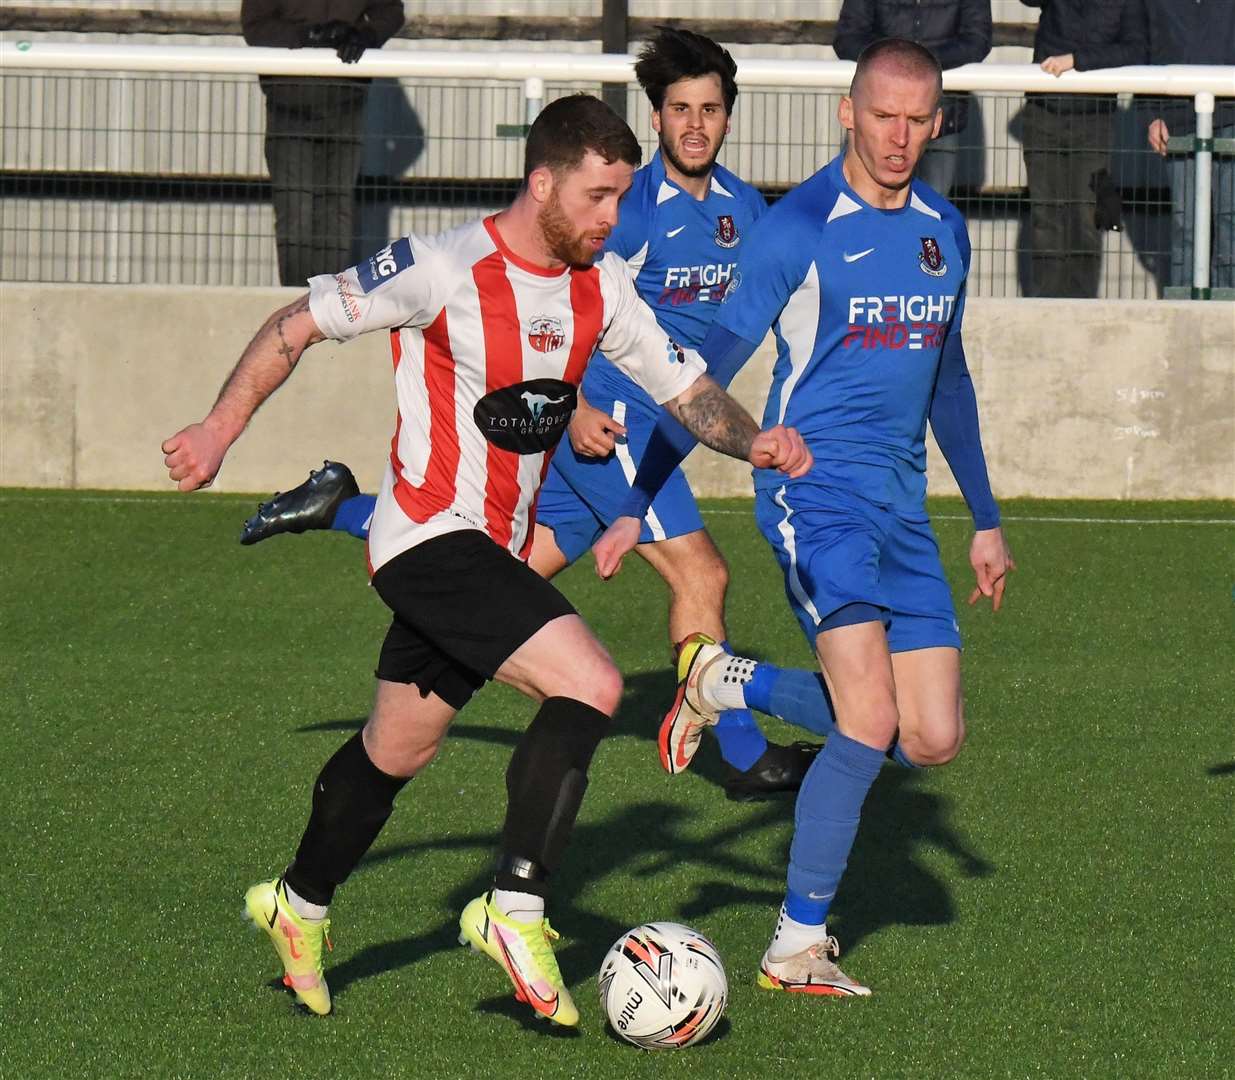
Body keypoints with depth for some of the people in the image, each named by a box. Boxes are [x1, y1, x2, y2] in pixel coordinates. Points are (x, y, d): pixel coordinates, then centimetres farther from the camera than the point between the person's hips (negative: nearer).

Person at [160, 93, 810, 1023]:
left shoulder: (601, 289, 3)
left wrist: (754, 442, -11)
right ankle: (517, 911, -16)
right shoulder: (444, 271, -18)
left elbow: (686, 388, 9)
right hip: (431, 537, -8)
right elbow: (299, 325, -10)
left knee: (398, 746, 20)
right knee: (591, 684, -23)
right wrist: (219, 431, -11)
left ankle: (299, 906, 41)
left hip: (495, 552, 8)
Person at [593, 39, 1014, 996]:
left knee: (934, 739, -1)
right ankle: (797, 946, -6)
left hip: (904, 504, 7)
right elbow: (706, 375, -6)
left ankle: (733, 685, 16)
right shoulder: (798, 229, -8)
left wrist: (985, 518, 27)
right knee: (872, 722, -21)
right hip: (814, 485, -7)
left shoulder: (945, 231, 12)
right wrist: (637, 505, -10)